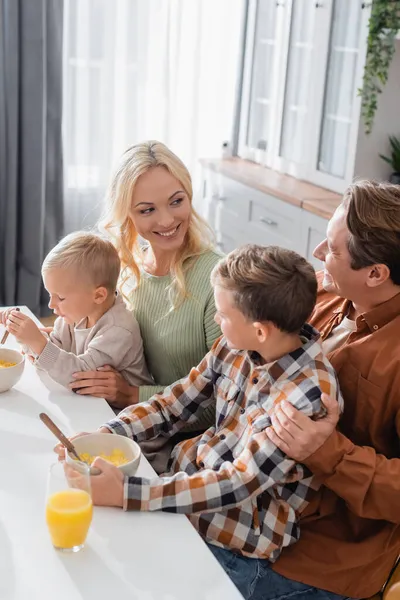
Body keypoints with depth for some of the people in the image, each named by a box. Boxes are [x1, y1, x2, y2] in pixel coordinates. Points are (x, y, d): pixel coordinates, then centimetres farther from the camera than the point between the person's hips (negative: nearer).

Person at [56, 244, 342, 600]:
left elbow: (240, 484, -28)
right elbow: (173, 406, 2)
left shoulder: (309, 394, -28)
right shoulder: (236, 348, -7)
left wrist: (125, 493, -33)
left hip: (237, 539, -6)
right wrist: (106, 434, -13)